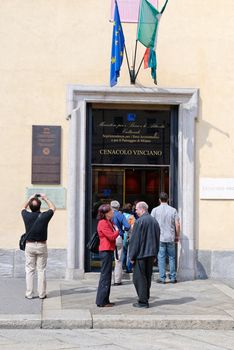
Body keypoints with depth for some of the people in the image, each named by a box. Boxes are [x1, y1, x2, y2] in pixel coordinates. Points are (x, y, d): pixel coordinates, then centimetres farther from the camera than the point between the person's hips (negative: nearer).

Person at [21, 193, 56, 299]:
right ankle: (42, 293, 6)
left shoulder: (27, 216, -7)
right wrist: (45, 198, 19)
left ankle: (29, 293, 6)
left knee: (29, 270, 6)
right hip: (42, 246, -1)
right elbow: (53, 208, 13)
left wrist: (30, 199, 24)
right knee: (41, 270, 4)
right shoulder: (44, 216, -9)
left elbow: (23, 208, 18)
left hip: (29, 245, 1)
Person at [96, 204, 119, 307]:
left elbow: (113, 236, 17)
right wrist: (118, 230, -2)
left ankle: (105, 300, 19)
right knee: (105, 276, -7)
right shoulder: (103, 223, -14)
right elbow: (112, 237, -17)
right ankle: (101, 301, -3)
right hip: (106, 251, -10)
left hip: (109, 251, 10)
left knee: (107, 275, 13)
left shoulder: (109, 222, 16)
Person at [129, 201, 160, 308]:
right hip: (151, 254, 7)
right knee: (147, 277, 15)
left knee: (139, 278, 0)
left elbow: (134, 240, -14)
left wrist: (132, 256, -8)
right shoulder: (154, 221, 9)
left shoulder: (139, 222, -15)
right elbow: (157, 239, 14)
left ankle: (143, 301, 0)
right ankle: (145, 299, 21)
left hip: (140, 255, -7)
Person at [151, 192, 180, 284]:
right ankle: (173, 277, 13)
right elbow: (177, 225, -1)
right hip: (171, 238, 1)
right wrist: (177, 236, 11)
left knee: (161, 258, 3)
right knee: (172, 257, 10)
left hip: (160, 238, -1)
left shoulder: (155, 210, -2)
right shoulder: (173, 210, 0)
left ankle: (162, 278, 3)